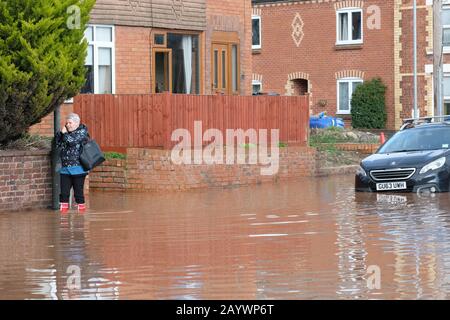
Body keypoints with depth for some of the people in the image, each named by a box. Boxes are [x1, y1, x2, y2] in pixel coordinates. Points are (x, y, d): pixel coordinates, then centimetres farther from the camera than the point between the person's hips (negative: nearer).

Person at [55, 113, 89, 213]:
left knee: (78, 190, -1)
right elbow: (58, 145, 15)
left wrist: (64, 133, -3)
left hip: (77, 168, -6)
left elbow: (72, 141, -19)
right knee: (64, 191, 2)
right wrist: (60, 133, 3)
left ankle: (81, 207, 8)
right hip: (65, 168, 6)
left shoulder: (82, 132, -4)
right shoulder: (67, 133, 16)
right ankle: (63, 208, 6)